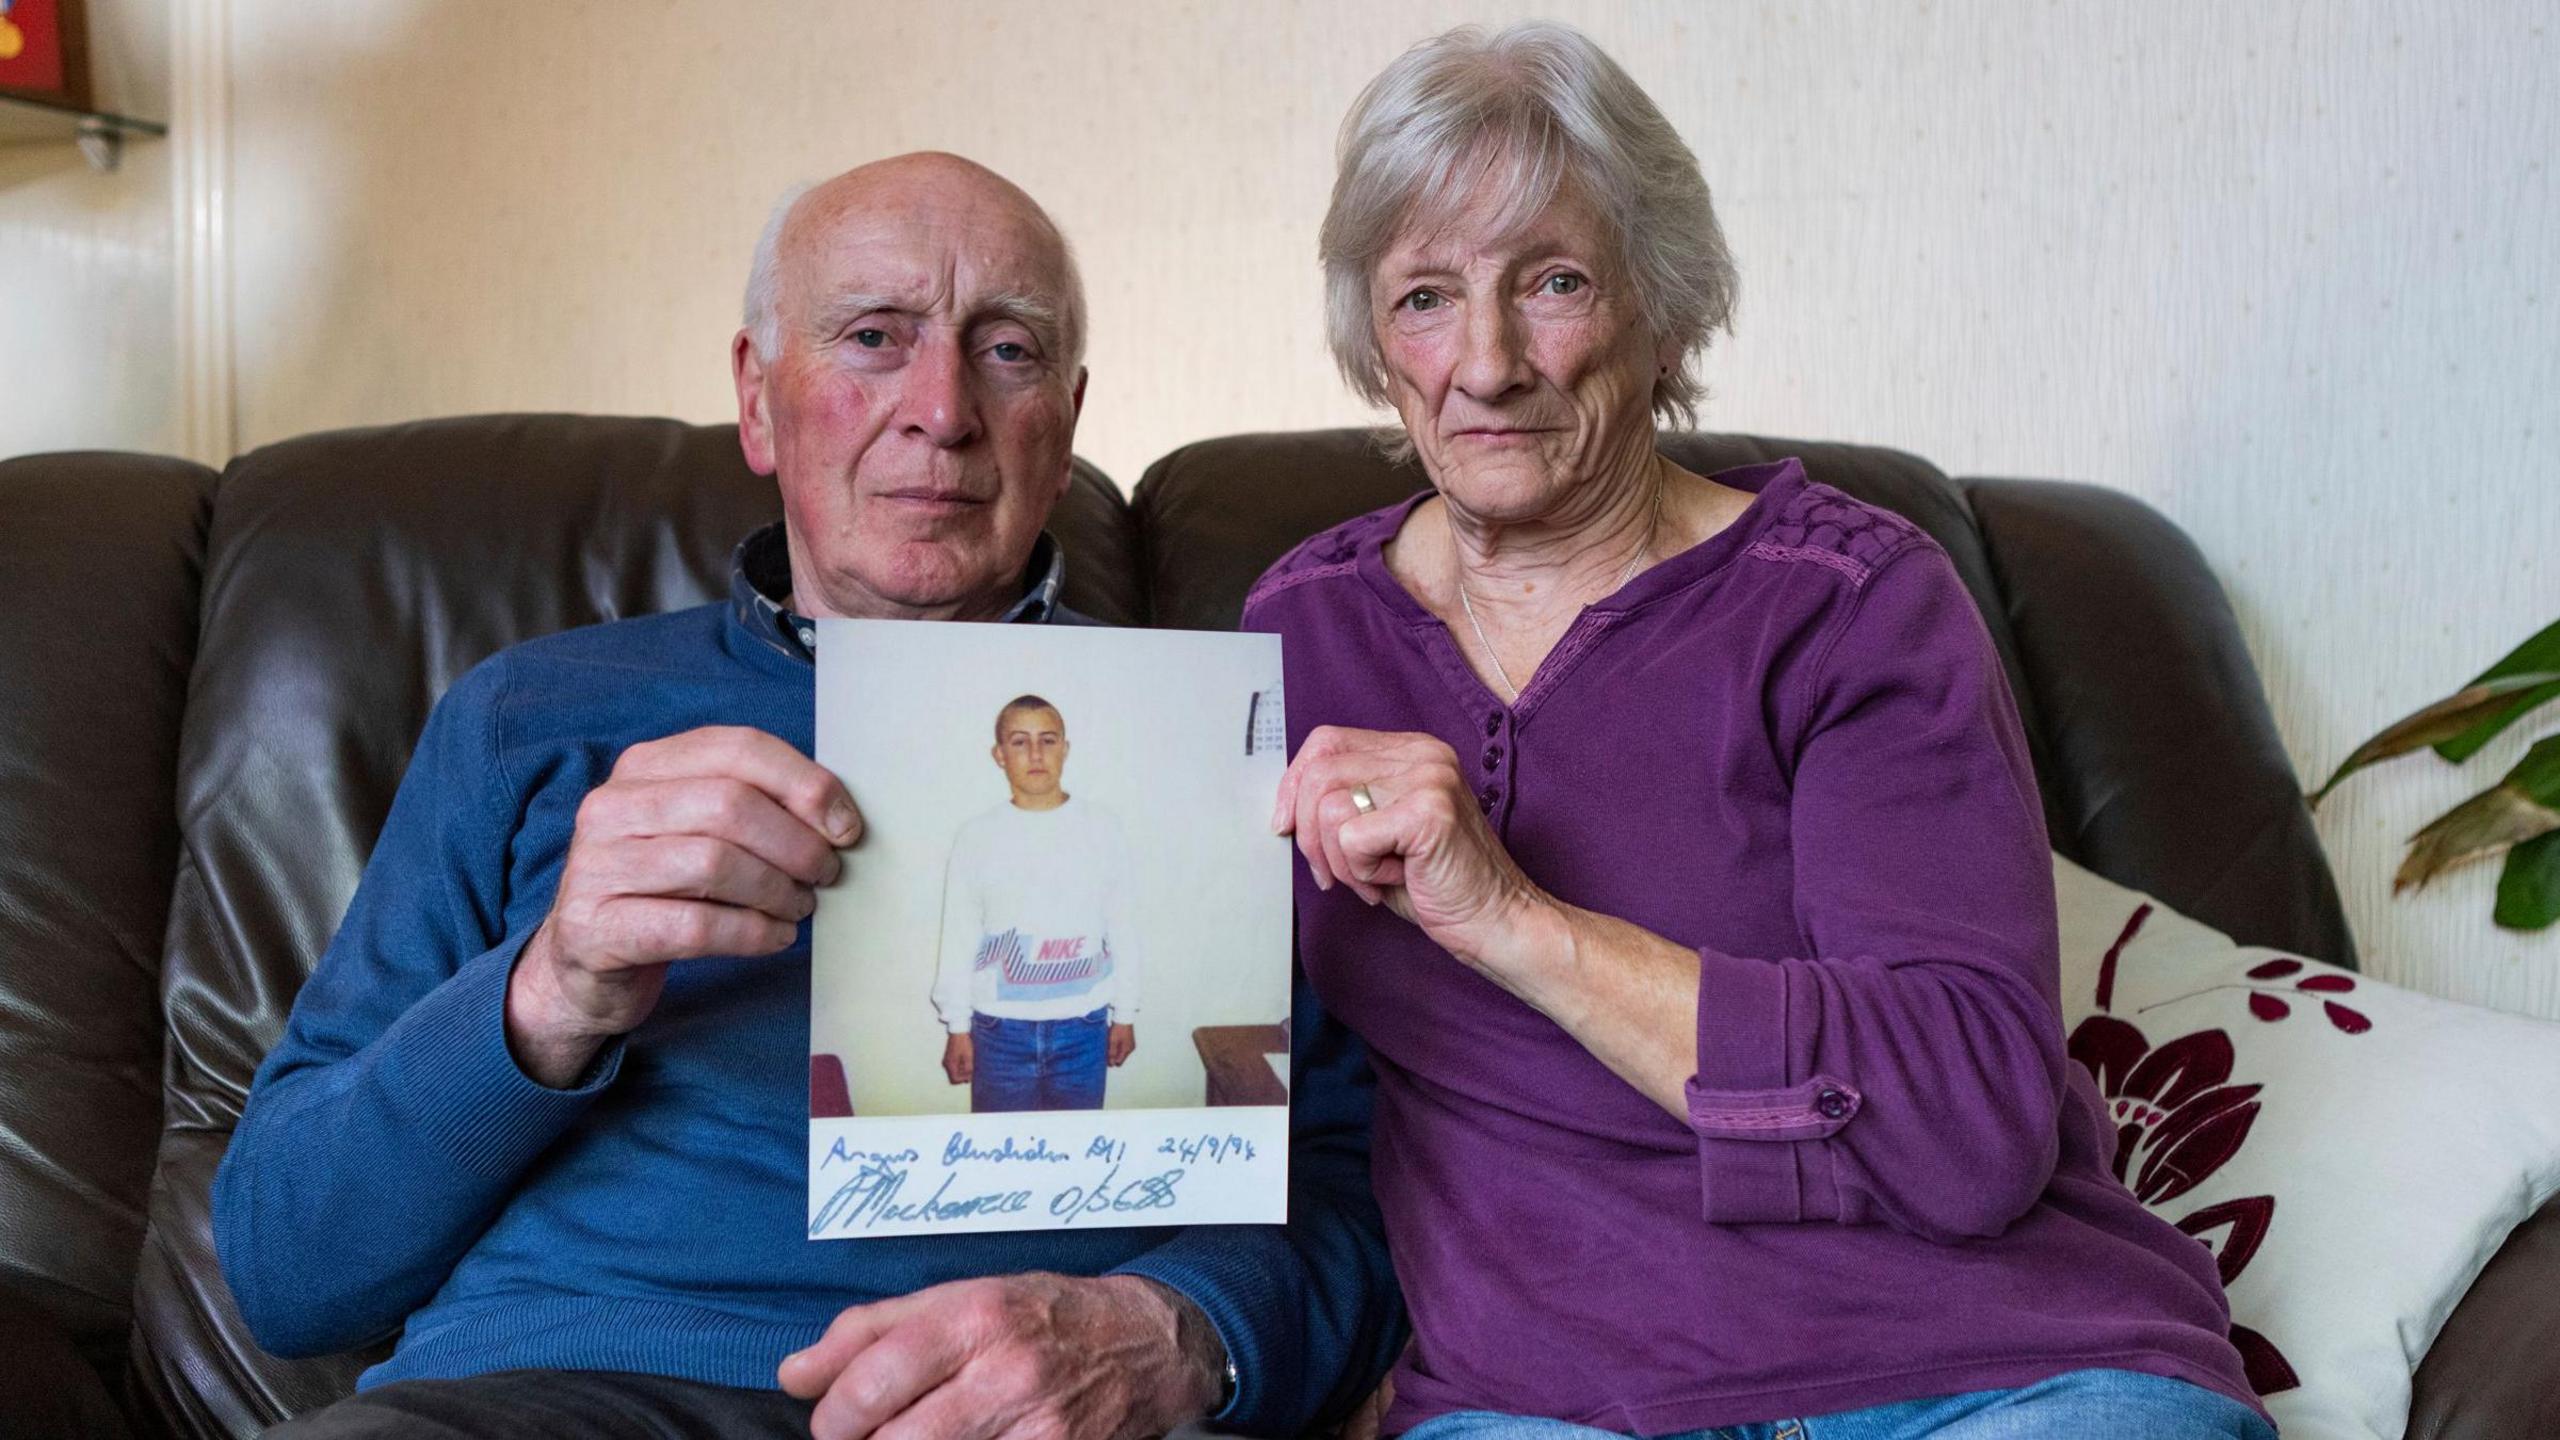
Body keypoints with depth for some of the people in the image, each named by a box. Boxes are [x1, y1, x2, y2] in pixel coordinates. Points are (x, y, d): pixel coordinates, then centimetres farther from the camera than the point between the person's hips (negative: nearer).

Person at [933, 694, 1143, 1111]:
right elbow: (958, 941, 2)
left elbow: (1121, 929, 5)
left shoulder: (1102, 829, -1)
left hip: (1083, 1027, 1)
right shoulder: (976, 838, -2)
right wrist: (957, 1028, 2)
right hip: (1000, 1029, 0)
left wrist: (1125, 1015, 7)